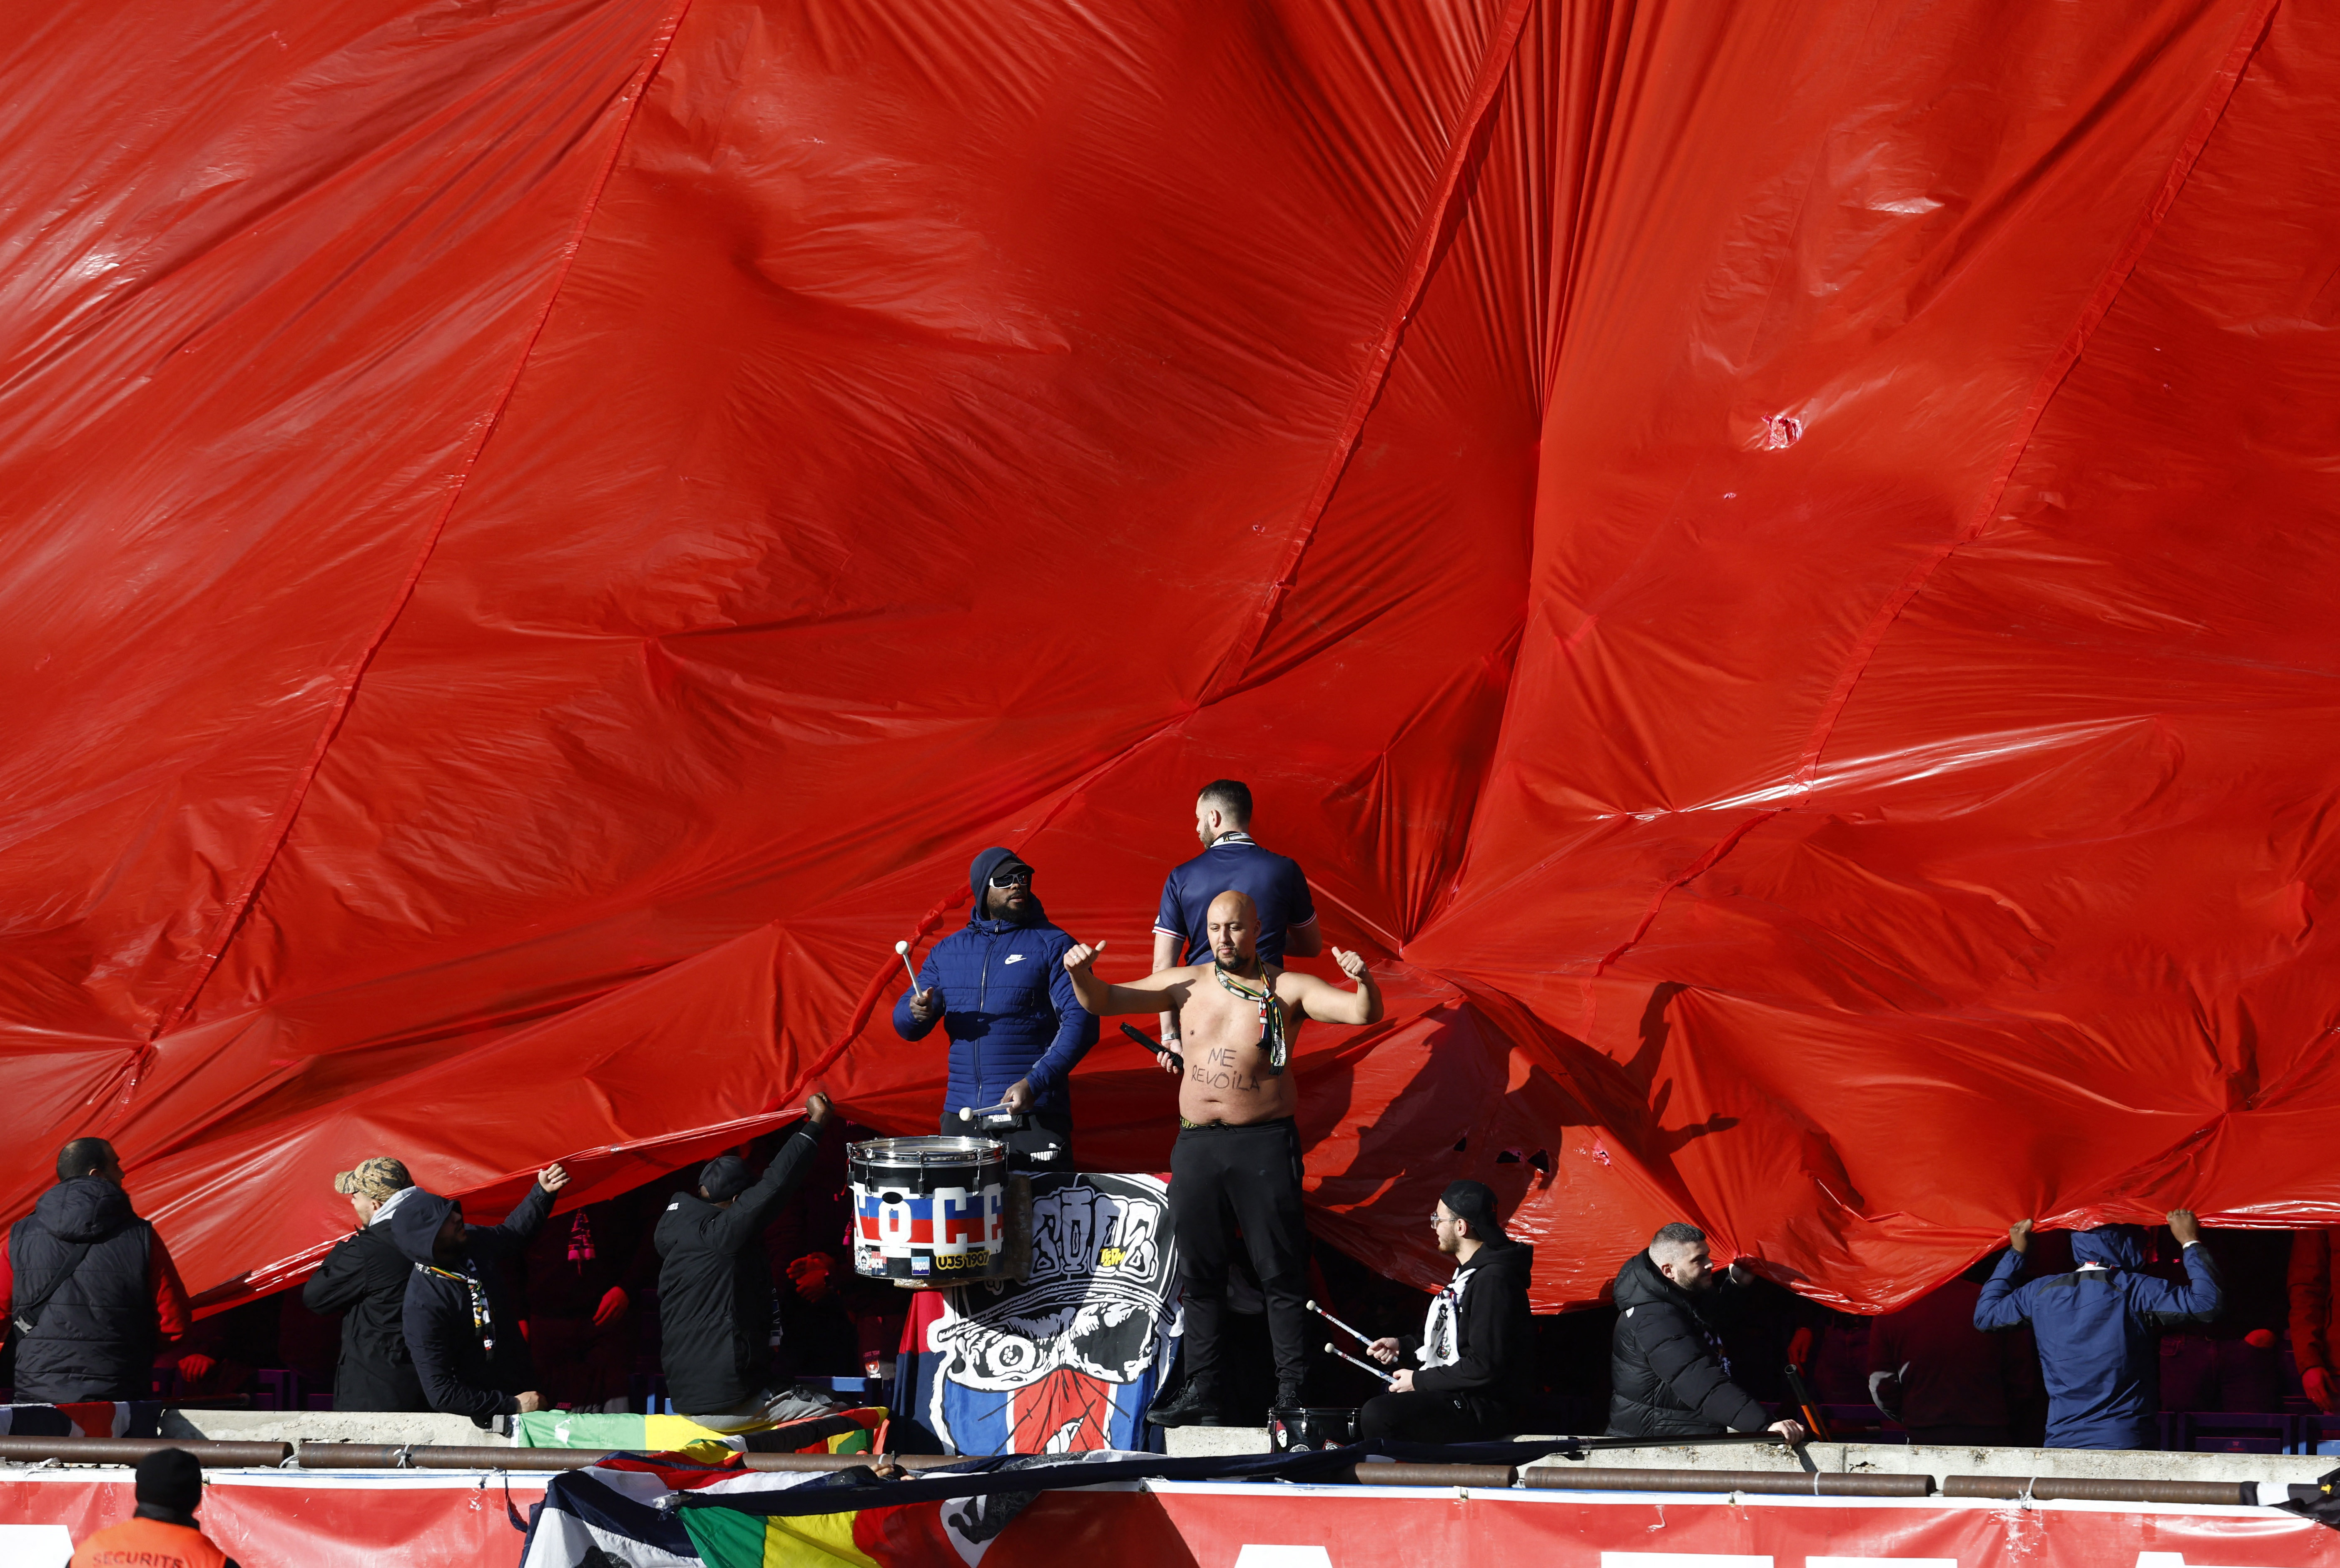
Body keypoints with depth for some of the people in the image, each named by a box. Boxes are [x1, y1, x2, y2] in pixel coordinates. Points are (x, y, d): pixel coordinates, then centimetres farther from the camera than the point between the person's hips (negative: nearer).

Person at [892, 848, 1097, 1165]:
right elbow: (905, 1026, 15)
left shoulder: (1052, 945, 0)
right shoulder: (948, 950, 13)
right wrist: (917, 1013, -11)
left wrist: (1034, 1084, -20)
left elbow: (1081, 1021, -9)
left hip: (1033, 1114, -4)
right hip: (961, 1115, 4)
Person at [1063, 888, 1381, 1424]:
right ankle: (1202, 1390, 17)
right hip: (1196, 1144, 4)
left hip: (1265, 1144, -4)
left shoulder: (1286, 991, 0)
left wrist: (1363, 981, -32)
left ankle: (1291, 1393, 1)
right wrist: (1082, 973, -14)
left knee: (1281, 1273, -3)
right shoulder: (1185, 984, 9)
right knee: (1199, 1271, 9)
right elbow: (1102, 1002, 7)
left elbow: (1362, 1013, -11)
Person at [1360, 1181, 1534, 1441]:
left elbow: (1485, 1367, -25)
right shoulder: (1469, 1271, 14)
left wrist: (1420, 1381, -16)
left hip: (1488, 1409, -12)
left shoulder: (1493, 1281, -22)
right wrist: (1402, 1345, 16)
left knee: (1378, 1414, -23)